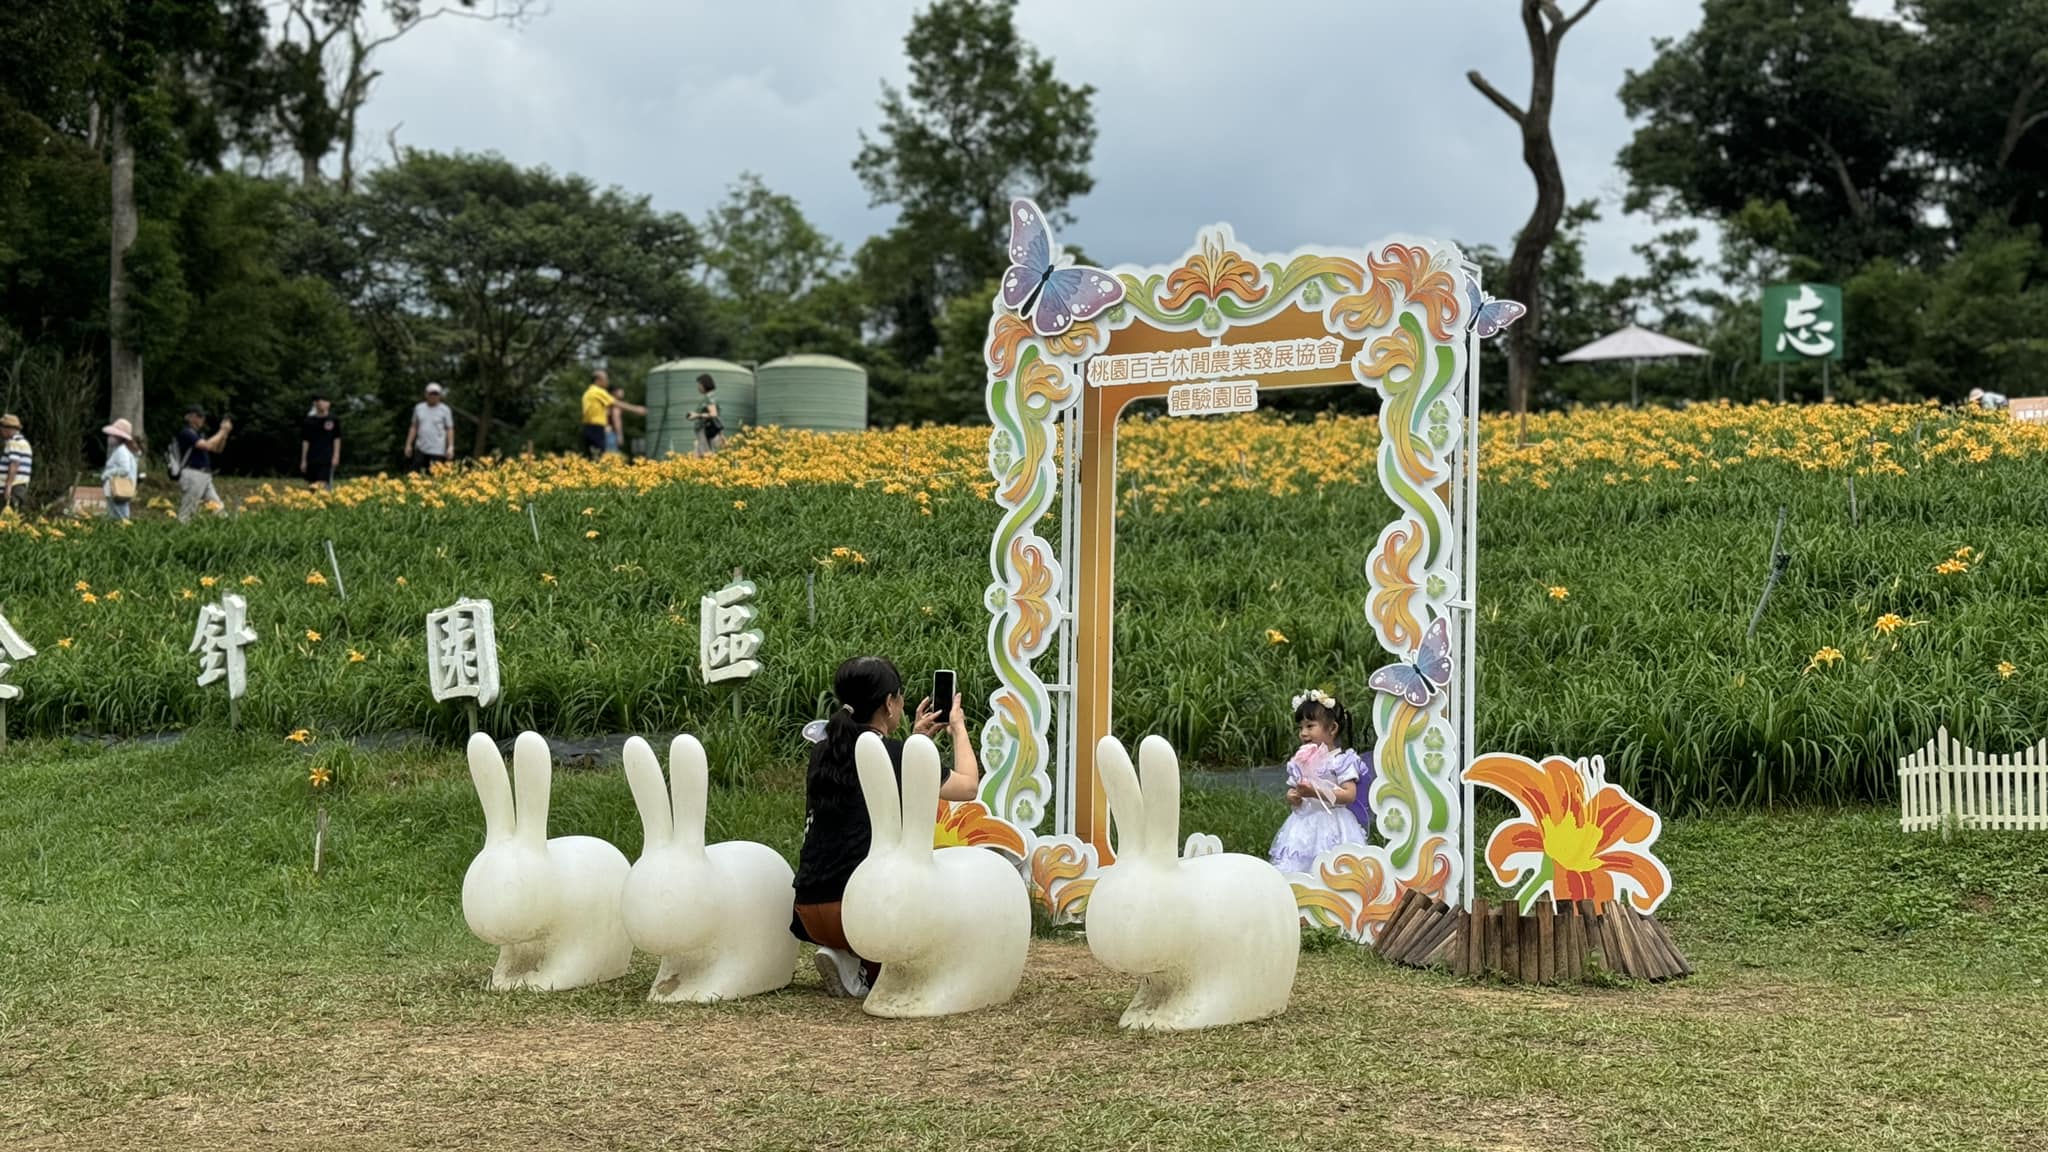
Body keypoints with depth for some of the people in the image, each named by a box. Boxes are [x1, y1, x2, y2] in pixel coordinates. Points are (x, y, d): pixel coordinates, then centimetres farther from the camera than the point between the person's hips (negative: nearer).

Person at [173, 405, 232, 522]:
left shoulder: (200, 434, 17)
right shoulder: (186, 433, -9)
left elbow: (217, 449, 21)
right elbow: (207, 445, -19)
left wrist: (225, 433, 5)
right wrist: (222, 431, -9)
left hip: (205, 477, 9)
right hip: (192, 476, -9)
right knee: (186, 514, -6)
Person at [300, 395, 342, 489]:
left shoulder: (333, 420, 4)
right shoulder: (309, 421, 7)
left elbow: (337, 439, 6)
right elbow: (305, 441, 9)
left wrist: (336, 456, -2)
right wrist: (303, 460, 7)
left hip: (327, 458, -3)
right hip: (312, 459, 3)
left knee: (323, 483, -14)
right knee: (311, 486, 2)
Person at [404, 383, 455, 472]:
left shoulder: (445, 410, 2)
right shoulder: (418, 408, 12)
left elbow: (450, 429, 0)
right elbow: (414, 427, 16)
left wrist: (450, 447, -9)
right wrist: (408, 445, 12)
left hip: (437, 451, -3)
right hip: (420, 449, 4)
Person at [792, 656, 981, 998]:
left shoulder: (821, 754, 11)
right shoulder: (897, 756, -6)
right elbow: (968, 787, 10)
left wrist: (916, 740, 36)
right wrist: (959, 728, 25)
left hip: (810, 914, 6)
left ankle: (847, 957, 5)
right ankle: (865, 968, -2)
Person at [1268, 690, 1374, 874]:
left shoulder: (1342, 760, -5)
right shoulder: (1300, 761, 14)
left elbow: (1349, 795, -14)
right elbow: (1292, 789, 18)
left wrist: (1316, 792, -22)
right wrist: (1292, 798, -7)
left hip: (1332, 827, -5)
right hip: (1304, 824, 5)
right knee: (1295, 867, -5)